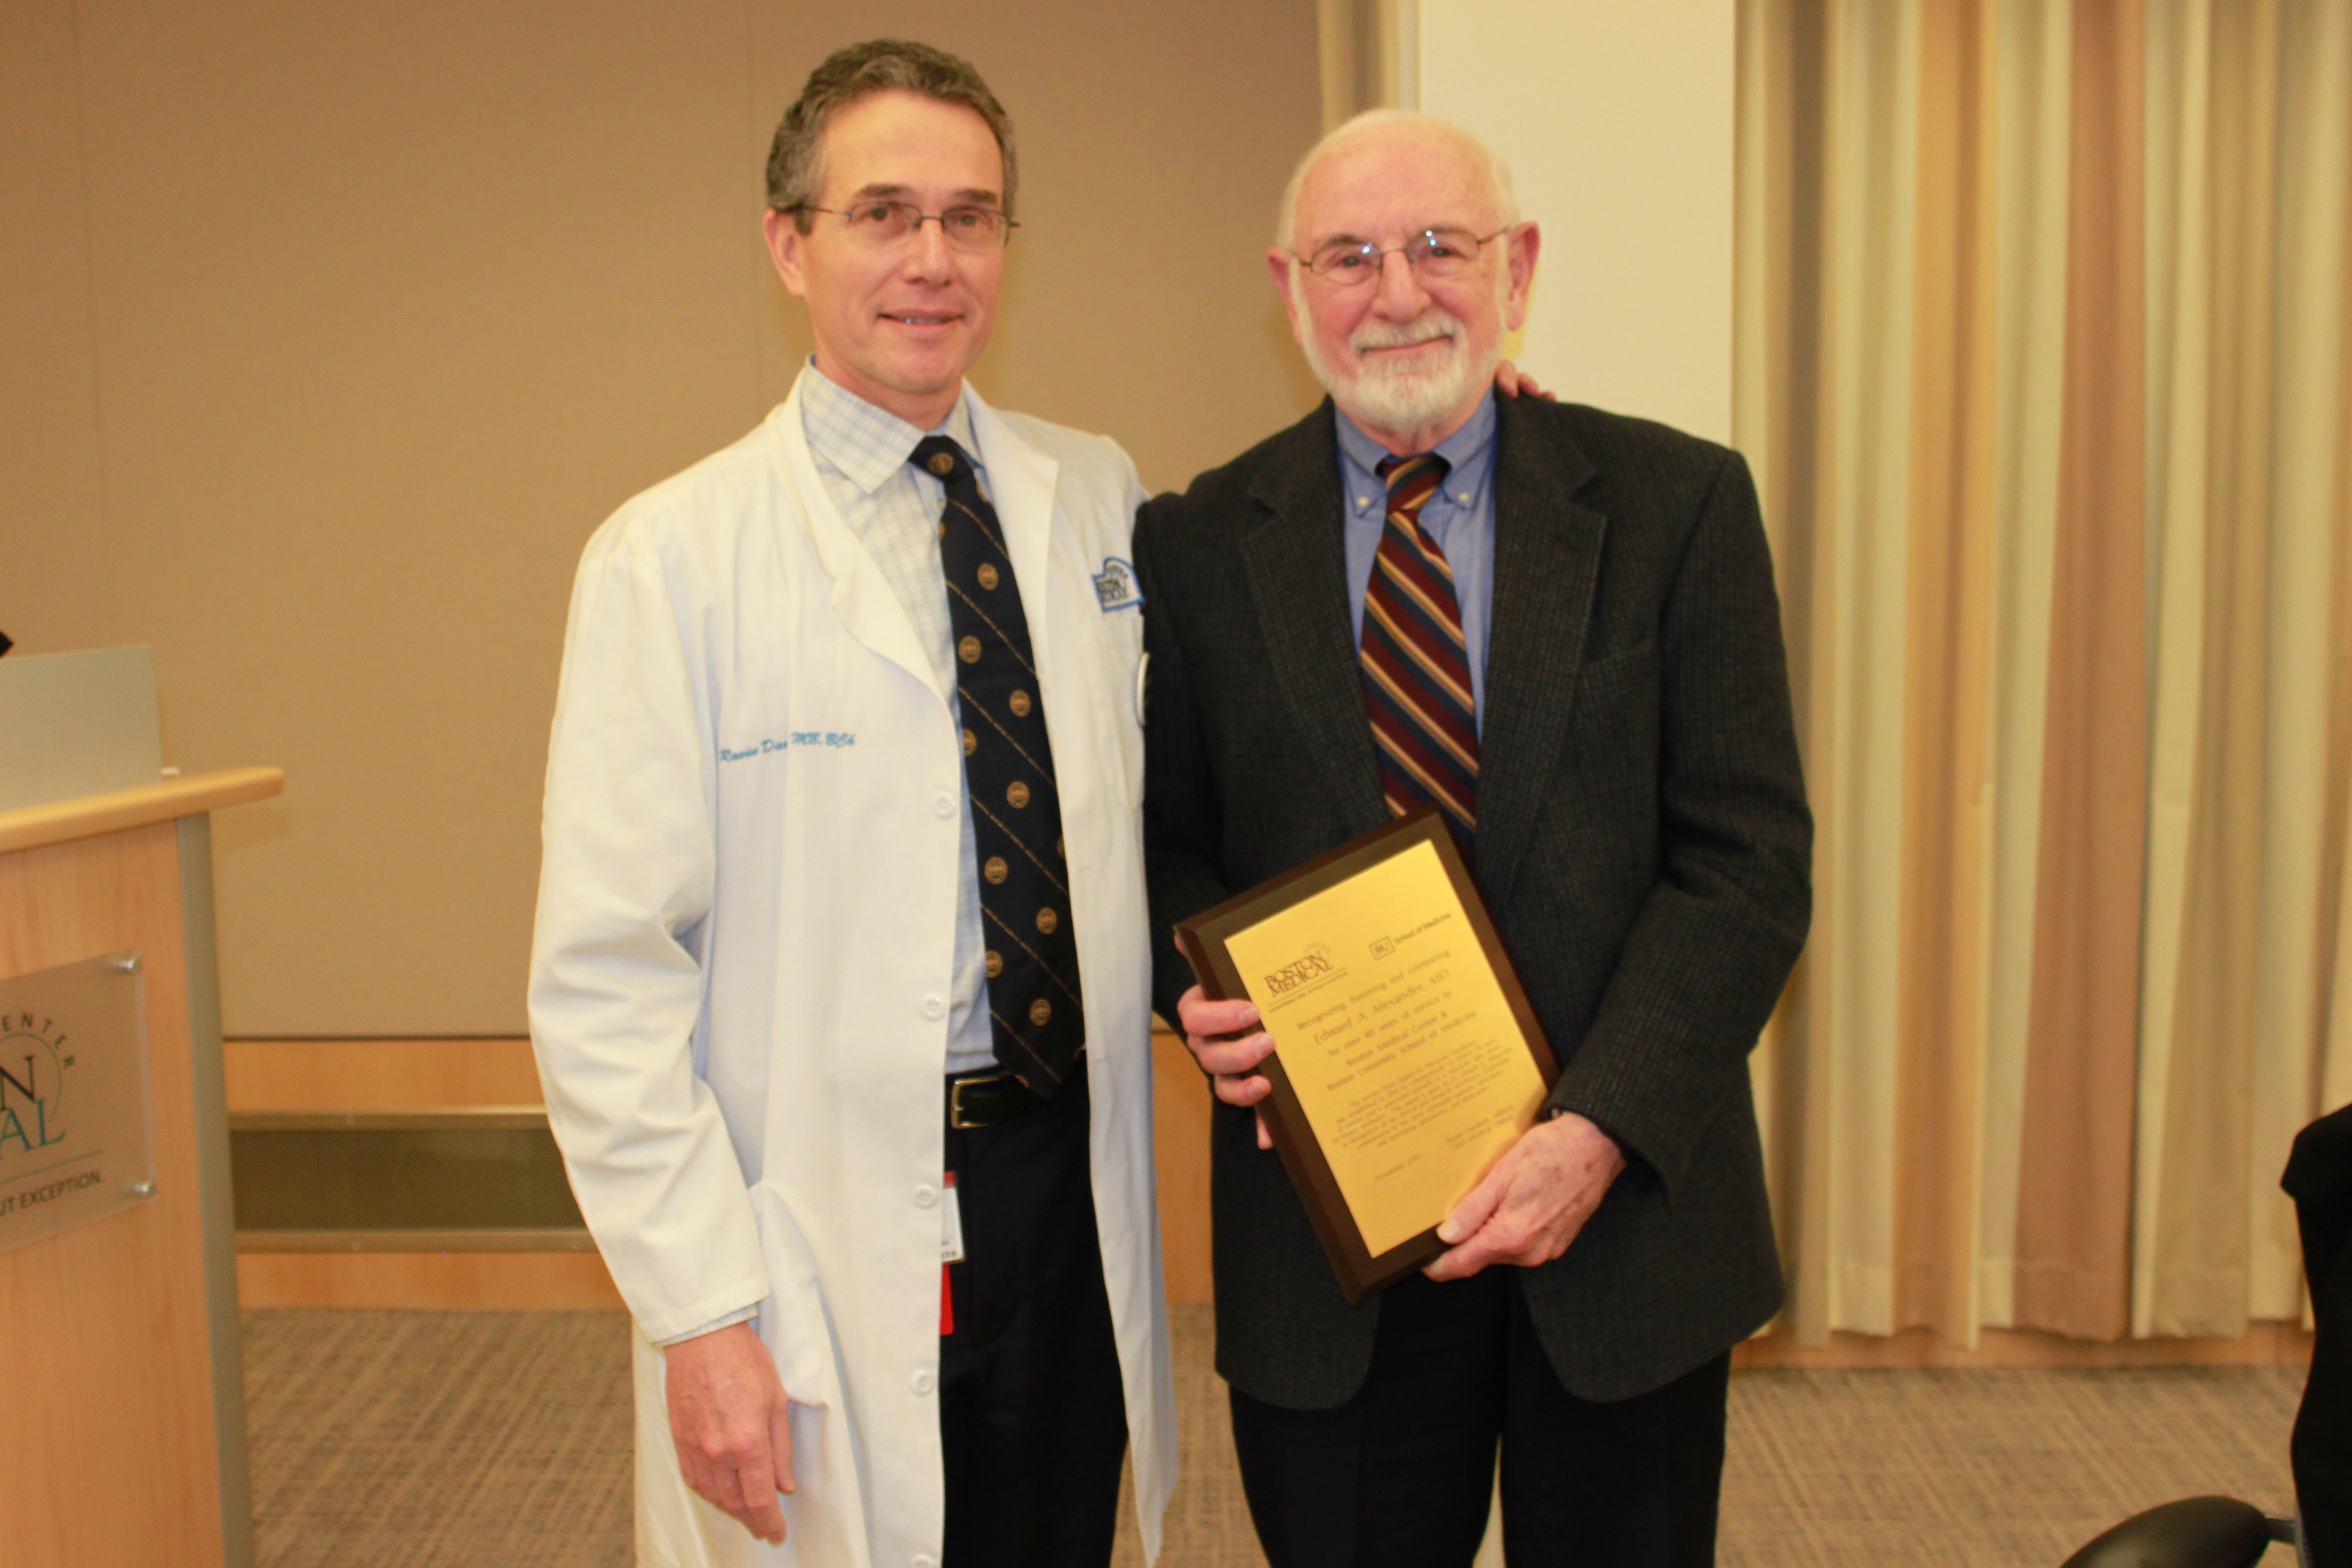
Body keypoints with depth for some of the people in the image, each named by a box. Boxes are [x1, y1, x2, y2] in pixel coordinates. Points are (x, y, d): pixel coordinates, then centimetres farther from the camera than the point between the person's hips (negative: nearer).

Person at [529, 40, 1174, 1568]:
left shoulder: (1099, 499, 4)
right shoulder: (674, 558, -9)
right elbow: (606, 979, -11)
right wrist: (700, 1312, -13)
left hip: (1072, 1197, 4)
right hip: (821, 1227, -4)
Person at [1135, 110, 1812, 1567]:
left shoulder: (1679, 504, -2)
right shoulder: (1198, 543, 2)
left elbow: (1751, 860, -6)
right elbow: (1166, 841, 9)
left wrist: (1602, 1132, -16)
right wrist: (1200, 989, -13)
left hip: (1629, 1210, 0)